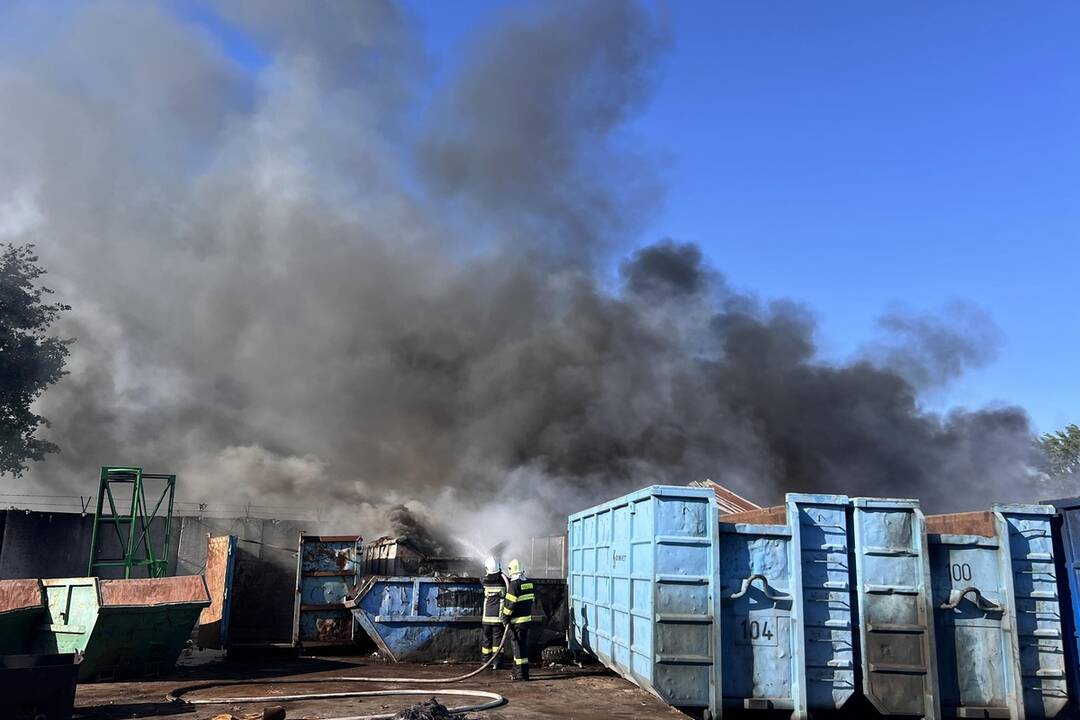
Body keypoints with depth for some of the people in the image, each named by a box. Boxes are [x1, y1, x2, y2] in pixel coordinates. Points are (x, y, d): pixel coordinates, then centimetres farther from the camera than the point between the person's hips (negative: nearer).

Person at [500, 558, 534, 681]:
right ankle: (517, 670, 28)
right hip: (527, 618, 8)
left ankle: (521, 674, -1)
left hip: (517, 621, -8)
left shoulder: (515, 584, -17)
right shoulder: (529, 583, 7)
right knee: (523, 644, 16)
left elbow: (510, 603, -18)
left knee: (518, 646, -2)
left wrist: (505, 617, -8)